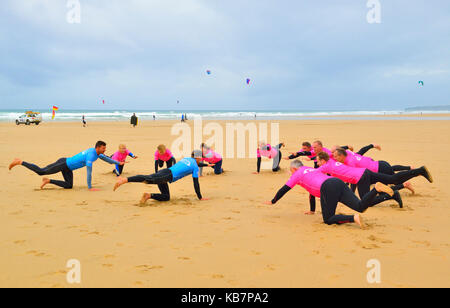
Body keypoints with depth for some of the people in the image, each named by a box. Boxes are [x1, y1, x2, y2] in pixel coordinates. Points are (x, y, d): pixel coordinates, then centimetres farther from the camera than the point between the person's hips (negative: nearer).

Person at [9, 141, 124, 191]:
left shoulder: (97, 153, 3)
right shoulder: (91, 155, -26)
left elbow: (106, 159, 23)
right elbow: (89, 172, -27)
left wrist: (119, 163, 22)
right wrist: (90, 187, -24)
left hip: (68, 167, 9)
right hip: (64, 164, -9)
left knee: (69, 186, 6)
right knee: (41, 171, -6)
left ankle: (48, 181, 14)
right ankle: (19, 162, 6)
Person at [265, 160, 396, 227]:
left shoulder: (298, 174, 19)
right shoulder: (312, 170, 39)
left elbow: (284, 189, 23)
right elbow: (313, 188, 47)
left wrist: (273, 201, 37)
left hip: (328, 188, -7)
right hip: (339, 182, 7)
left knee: (328, 220, -1)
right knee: (361, 207, -5)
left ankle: (353, 218, -24)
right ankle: (377, 188, -26)